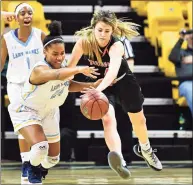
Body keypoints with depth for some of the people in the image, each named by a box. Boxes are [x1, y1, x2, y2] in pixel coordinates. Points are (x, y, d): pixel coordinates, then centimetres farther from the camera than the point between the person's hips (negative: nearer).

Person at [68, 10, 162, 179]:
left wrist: (98, 89, -70)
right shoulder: (84, 41, -27)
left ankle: (145, 149, 52)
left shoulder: (116, 46, -37)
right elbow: (70, 66, -22)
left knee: (138, 120, 19)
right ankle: (120, 161, -48)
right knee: (108, 119, -27)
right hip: (101, 85, 0)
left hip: (123, 81, 0)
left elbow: (113, 71, -54)